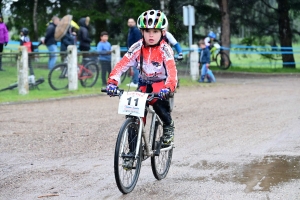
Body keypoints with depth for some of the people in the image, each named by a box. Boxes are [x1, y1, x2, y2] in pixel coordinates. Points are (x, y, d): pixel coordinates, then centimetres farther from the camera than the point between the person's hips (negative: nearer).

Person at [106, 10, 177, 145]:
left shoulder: (164, 49, -21)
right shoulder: (137, 47, -14)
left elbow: (172, 71, -33)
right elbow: (122, 65, -21)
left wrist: (168, 88, -52)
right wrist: (112, 82, -37)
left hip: (161, 82, -3)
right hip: (144, 83, 3)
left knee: (156, 100, -33)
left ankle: (168, 125, -5)